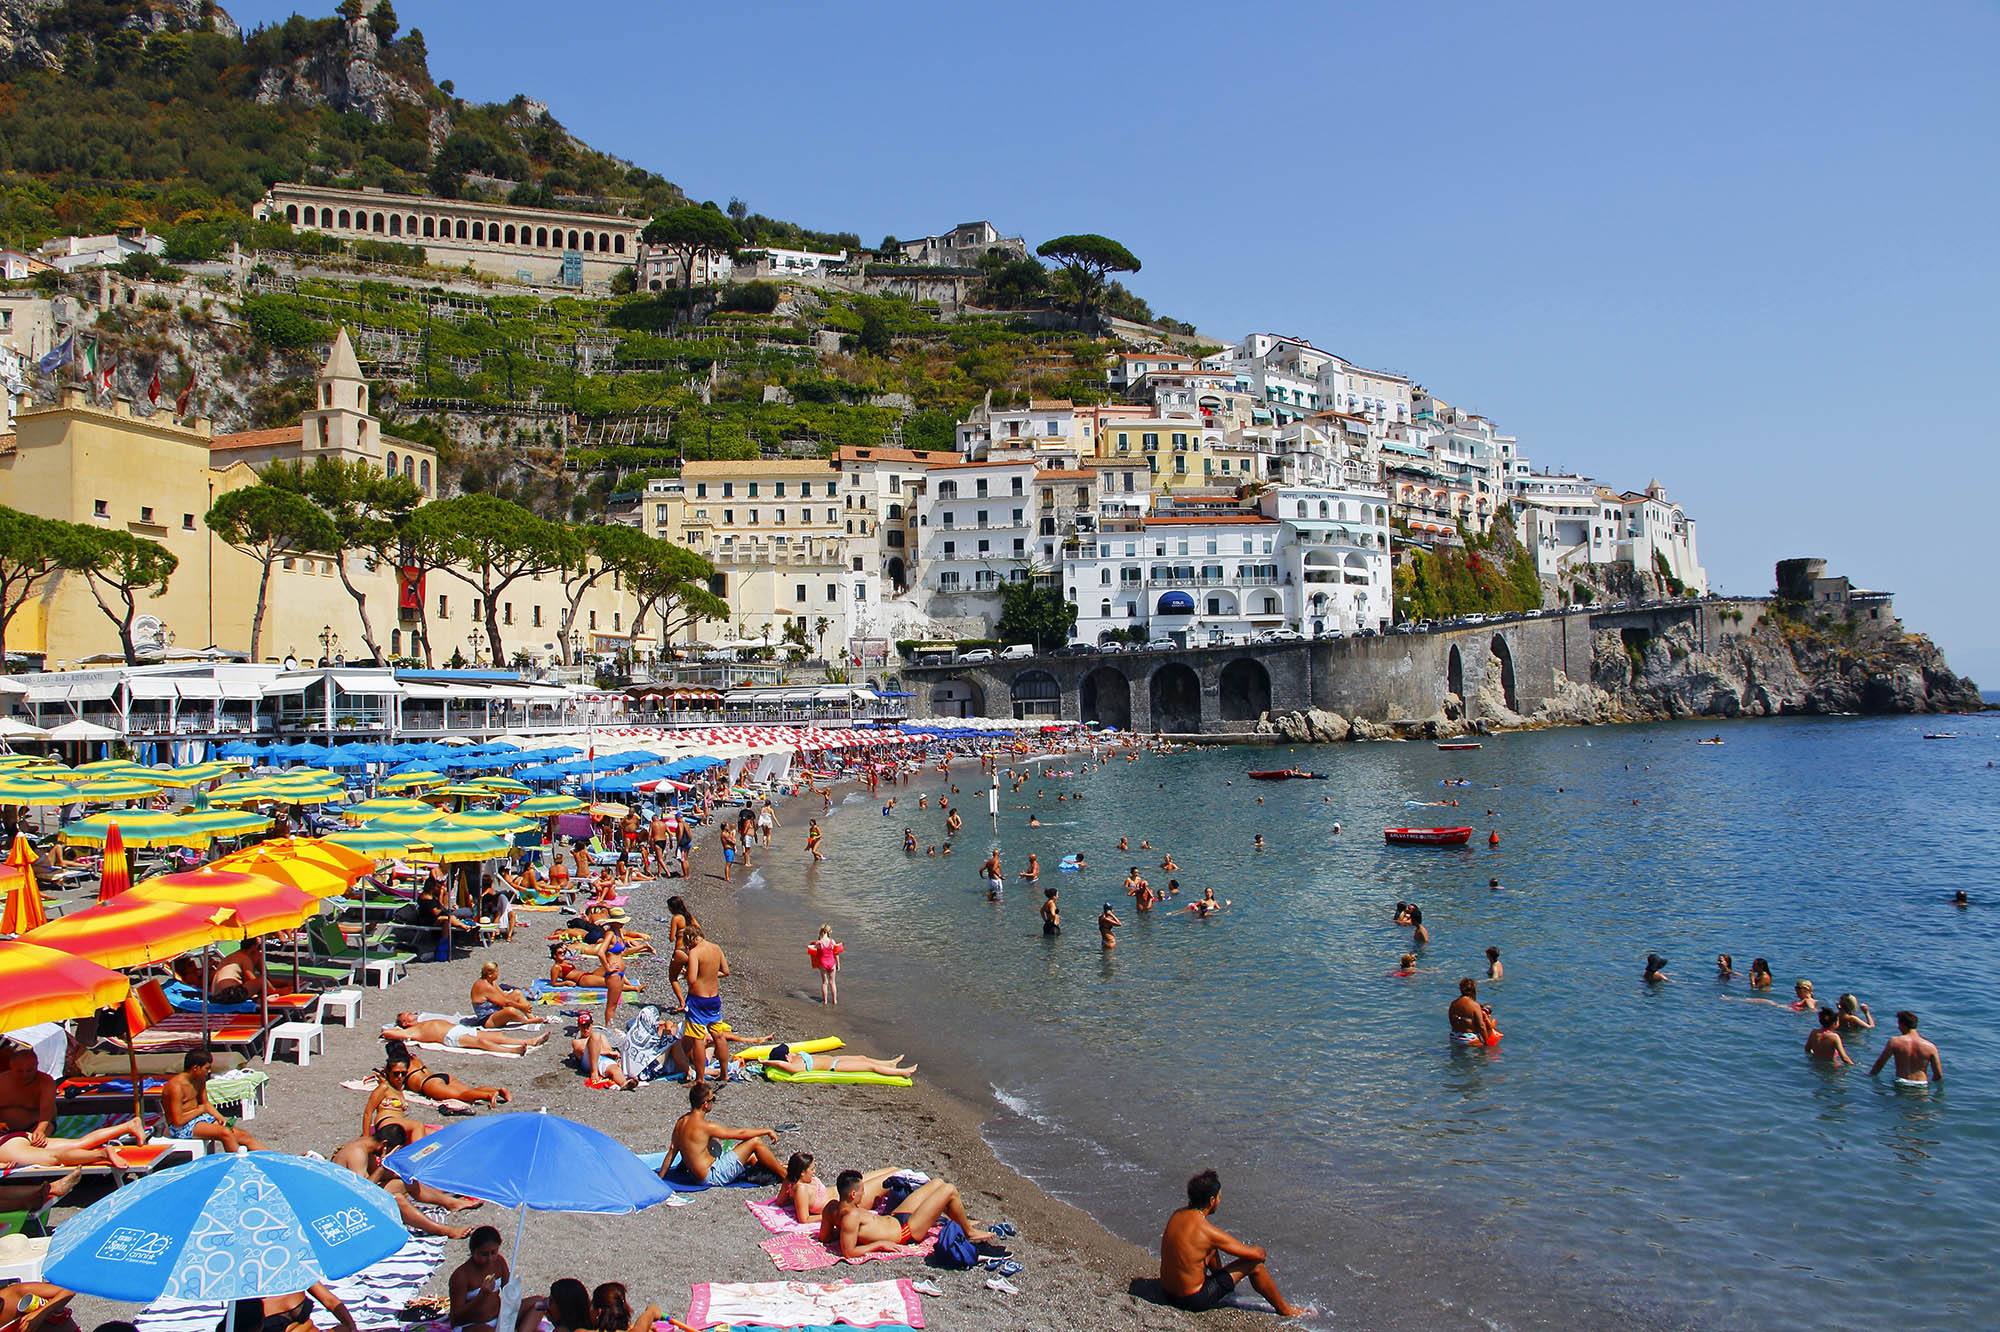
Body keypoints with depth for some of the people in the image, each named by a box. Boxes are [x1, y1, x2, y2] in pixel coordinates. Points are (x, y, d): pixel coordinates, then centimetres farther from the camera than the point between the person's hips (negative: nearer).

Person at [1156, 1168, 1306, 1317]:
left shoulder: (1177, 1215, -2)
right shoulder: (1208, 1232, -24)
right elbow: (1256, 1254, -14)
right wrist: (1262, 1252, 9)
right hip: (1194, 1301, -7)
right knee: (1254, 1264, 1)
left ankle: (1220, 1279, 46)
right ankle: (1283, 1308, 21)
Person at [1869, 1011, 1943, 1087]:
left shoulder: (1894, 1042, -3)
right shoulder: (1930, 1047, -1)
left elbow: (1879, 1063, 6)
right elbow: (1939, 1075, 2)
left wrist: (1871, 1075, 22)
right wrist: (1931, 1083, 21)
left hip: (1901, 1084, -1)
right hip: (1922, 1085, 1)